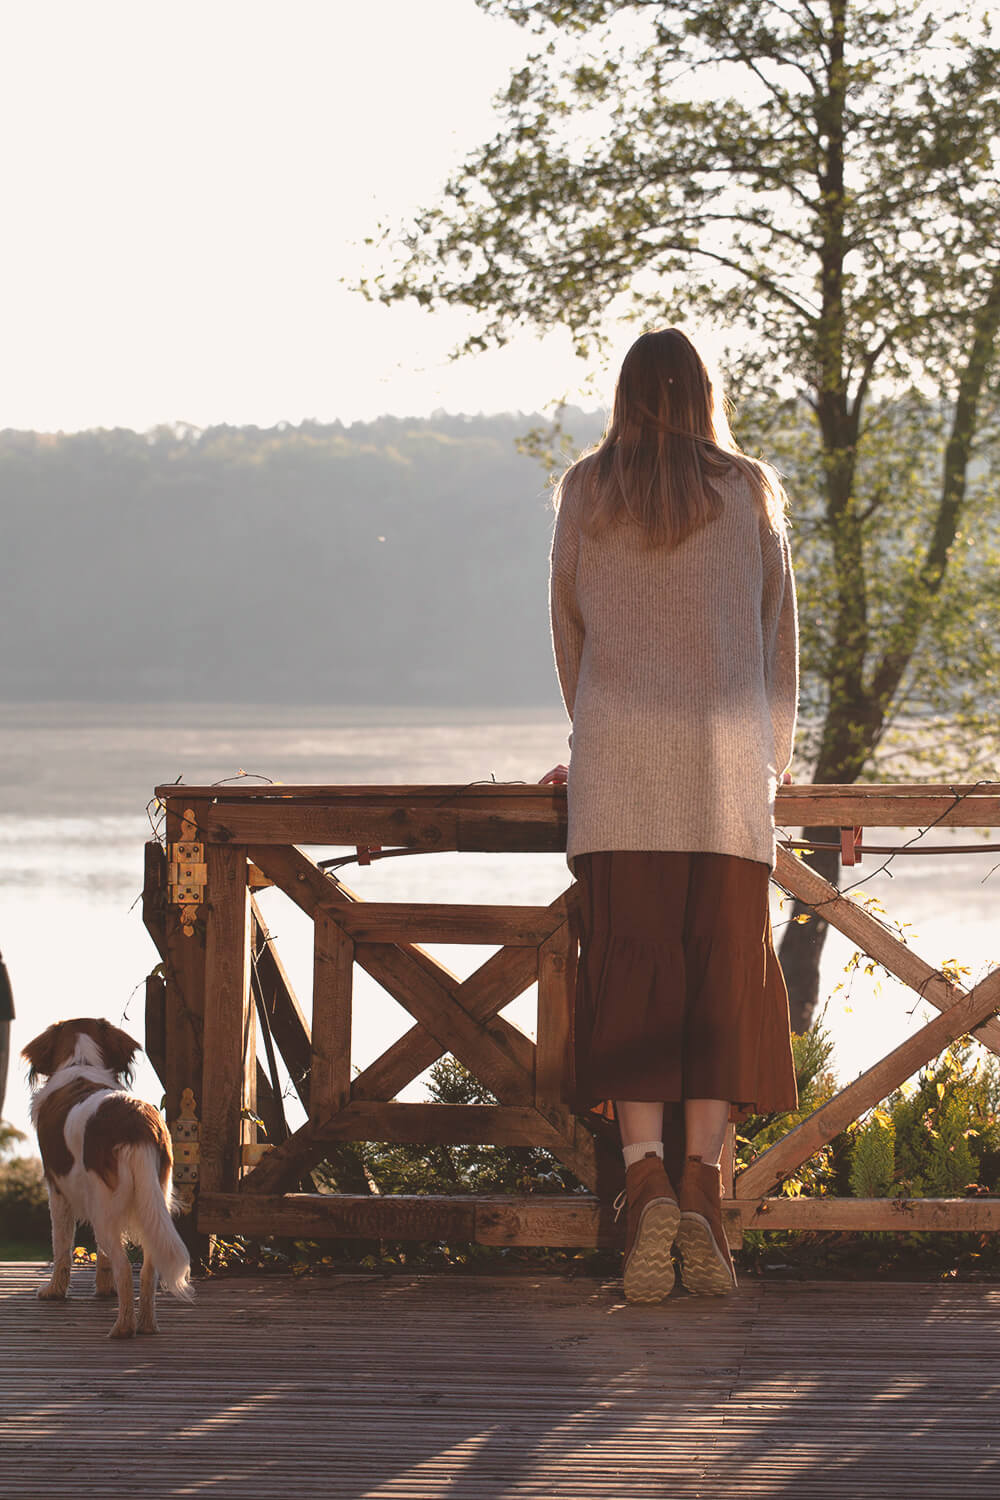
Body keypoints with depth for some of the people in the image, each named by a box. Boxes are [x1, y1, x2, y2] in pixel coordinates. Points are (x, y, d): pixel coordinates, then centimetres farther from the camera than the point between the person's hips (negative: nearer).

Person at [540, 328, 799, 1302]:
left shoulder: (586, 490, 9)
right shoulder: (748, 491, 9)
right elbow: (778, 637, 14)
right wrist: (770, 763, 24)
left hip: (619, 759, 0)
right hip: (725, 759, 0)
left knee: (628, 975, -3)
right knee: (724, 978, 1)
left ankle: (644, 1177, -20)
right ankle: (704, 1181, -13)